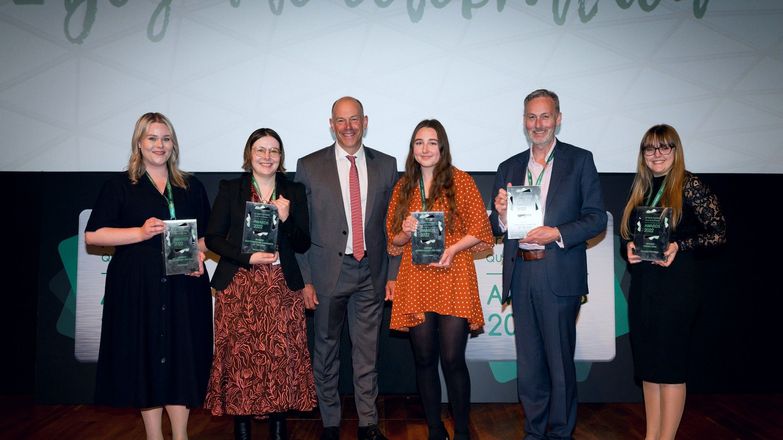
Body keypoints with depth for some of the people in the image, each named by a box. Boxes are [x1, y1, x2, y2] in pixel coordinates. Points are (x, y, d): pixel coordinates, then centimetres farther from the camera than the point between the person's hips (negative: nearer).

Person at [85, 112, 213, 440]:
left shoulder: (192, 187, 14)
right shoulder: (120, 186, 5)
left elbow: (206, 235, 17)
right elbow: (93, 235, -2)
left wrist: (199, 254, -3)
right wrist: (141, 232, -13)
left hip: (183, 285, 2)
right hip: (137, 287, -2)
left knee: (182, 355, 2)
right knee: (146, 356, 3)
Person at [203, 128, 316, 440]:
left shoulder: (294, 192, 9)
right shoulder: (230, 190, 5)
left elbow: (303, 244, 7)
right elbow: (213, 238, 1)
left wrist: (286, 219, -12)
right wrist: (249, 258, -12)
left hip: (282, 287, 1)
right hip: (239, 287, -1)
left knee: (282, 355, 0)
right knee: (239, 355, 0)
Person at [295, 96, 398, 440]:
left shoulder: (386, 165, 5)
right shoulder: (309, 166, -1)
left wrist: (393, 274, 4)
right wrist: (304, 280, -4)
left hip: (371, 271, 1)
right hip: (327, 271, -1)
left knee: (367, 352, 10)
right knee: (326, 350, 11)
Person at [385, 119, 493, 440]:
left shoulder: (460, 181, 3)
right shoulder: (403, 187, 13)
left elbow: (479, 229, 0)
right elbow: (392, 239, 15)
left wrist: (452, 249, -15)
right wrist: (407, 233, -7)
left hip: (453, 278, -3)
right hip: (416, 282, 3)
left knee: (452, 359, -5)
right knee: (424, 359, 7)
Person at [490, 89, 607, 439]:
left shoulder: (580, 160, 2)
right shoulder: (509, 168, 13)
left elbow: (596, 218, -3)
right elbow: (497, 228, 13)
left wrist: (557, 233, -16)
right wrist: (500, 214, -9)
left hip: (559, 275, -3)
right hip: (520, 275, 4)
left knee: (559, 361, 5)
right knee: (528, 362, 12)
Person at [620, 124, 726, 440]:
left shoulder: (690, 186, -7)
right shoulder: (641, 190, 11)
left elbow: (719, 233, -7)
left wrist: (679, 246, -18)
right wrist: (630, 247, -2)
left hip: (676, 284, -6)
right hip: (642, 284, 6)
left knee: (670, 364, 1)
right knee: (647, 362, 11)